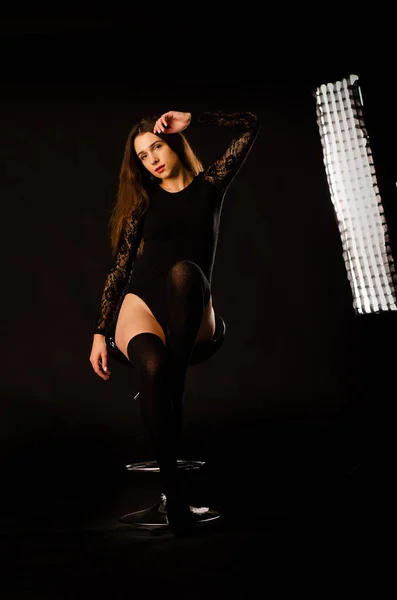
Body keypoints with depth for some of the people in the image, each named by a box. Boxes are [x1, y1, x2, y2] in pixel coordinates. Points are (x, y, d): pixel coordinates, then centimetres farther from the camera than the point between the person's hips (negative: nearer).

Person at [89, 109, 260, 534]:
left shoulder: (209, 185, 14)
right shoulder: (143, 201, 16)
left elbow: (249, 127, 12)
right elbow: (119, 268, 11)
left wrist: (191, 119, 5)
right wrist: (99, 333, 3)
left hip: (191, 312, 0)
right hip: (140, 305, 0)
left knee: (184, 271, -38)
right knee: (152, 366, -36)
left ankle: (177, 384, -37)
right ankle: (171, 484, -35)